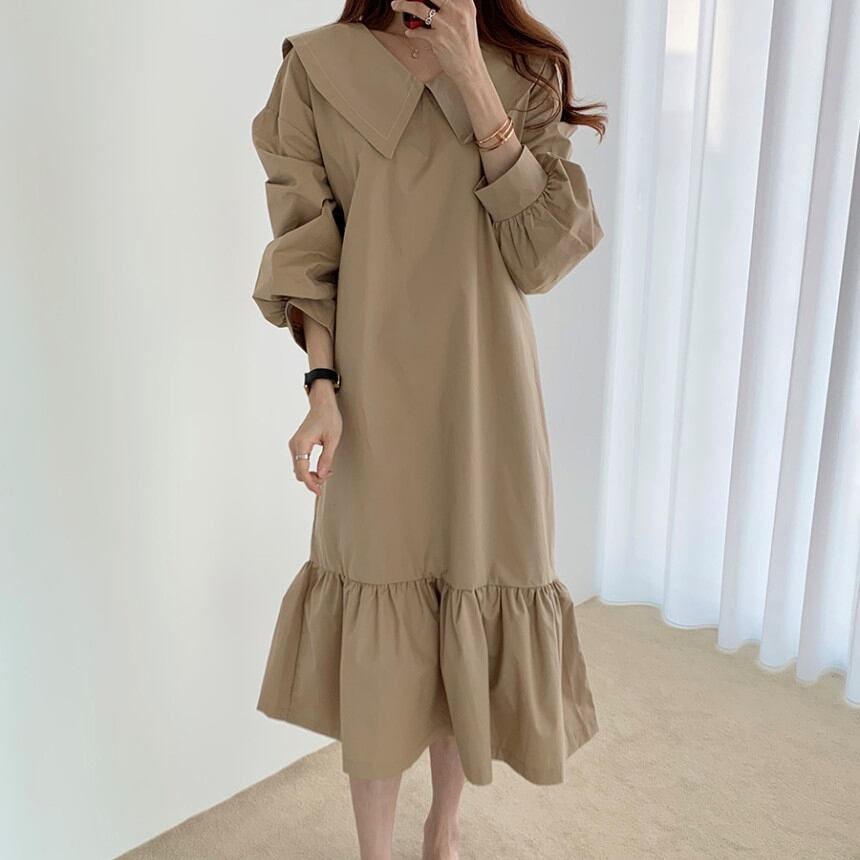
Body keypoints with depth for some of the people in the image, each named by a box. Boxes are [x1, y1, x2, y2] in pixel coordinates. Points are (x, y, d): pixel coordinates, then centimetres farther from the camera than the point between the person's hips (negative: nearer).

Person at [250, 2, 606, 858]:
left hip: (483, 395, 2)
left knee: (469, 627, 12)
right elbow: (308, 252, 0)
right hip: (375, 395, -1)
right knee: (379, 642, 6)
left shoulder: (525, 73, 5)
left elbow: (541, 254, -7)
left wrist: (474, 80, -12)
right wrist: (323, 388, -12)